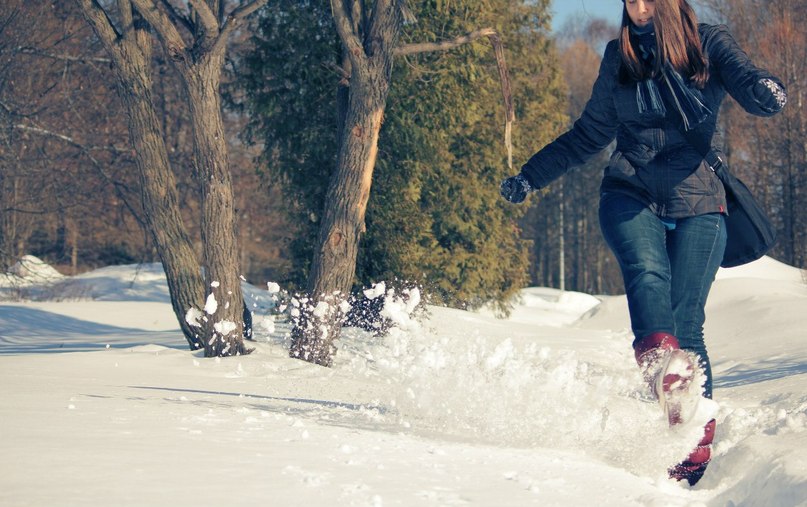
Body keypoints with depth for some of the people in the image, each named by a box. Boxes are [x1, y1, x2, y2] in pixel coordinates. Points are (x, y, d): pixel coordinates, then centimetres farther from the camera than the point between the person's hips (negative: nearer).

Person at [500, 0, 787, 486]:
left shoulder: (710, 44, 5)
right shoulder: (619, 57, 14)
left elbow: (747, 80, -14)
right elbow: (590, 134, 25)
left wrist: (765, 89, -39)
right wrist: (532, 176, 23)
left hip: (698, 203, -1)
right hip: (632, 197, 2)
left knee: (685, 321, -14)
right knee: (648, 273, -30)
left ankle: (696, 443, -13)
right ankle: (666, 372, -54)